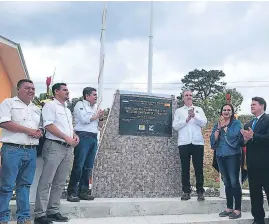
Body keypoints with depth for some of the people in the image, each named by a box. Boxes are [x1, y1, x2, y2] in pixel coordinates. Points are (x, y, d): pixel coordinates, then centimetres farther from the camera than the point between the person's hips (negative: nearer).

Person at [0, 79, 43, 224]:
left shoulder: (36, 109, 20)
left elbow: (40, 127, 24)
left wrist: (39, 132, -2)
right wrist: (29, 130, -12)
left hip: (31, 151, 6)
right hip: (12, 150, -5)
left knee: (25, 184, 10)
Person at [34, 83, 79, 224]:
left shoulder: (67, 110, 23)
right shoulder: (50, 105, -2)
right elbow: (48, 125, -13)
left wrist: (74, 135, 5)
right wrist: (67, 138, -15)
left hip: (68, 148, 8)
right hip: (54, 146, -8)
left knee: (60, 182, 9)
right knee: (46, 181, -7)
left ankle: (53, 211, 16)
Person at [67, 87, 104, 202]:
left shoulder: (95, 107, 23)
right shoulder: (80, 105, 4)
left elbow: (100, 126, 25)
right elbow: (84, 119, -12)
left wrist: (101, 118, 6)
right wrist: (97, 116, 1)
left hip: (93, 138, 7)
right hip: (83, 136, -7)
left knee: (88, 167, 6)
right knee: (78, 165, -9)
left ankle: (83, 191, 12)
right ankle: (72, 192, -5)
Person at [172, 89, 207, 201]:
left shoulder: (199, 109, 15)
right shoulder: (179, 111, 12)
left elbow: (204, 122, 1)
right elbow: (175, 126, 1)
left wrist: (194, 116, -13)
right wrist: (187, 119, -9)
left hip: (198, 142, 0)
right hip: (184, 143, 0)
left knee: (199, 168, 1)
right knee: (185, 168, 3)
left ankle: (200, 192, 8)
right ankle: (186, 192, 11)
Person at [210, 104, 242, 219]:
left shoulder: (236, 123, 0)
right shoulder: (217, 124, 12)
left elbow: (234, 136, -17)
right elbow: (213, 140, 2)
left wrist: (225, 126, -11)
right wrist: (219, 128, -8)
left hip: (233, 156, -5)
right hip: (221, 156, 5)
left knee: (234, 182, -6)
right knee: (227, 183, 11)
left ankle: (237, 209, 3)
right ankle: (229, 208, 20)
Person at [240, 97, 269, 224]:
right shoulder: (248, 124, 18)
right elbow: (243, 143, 14)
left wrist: (253, 136, -23)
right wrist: (245, 139, -7)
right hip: (252, 164, 7)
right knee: (254, 193, 12)